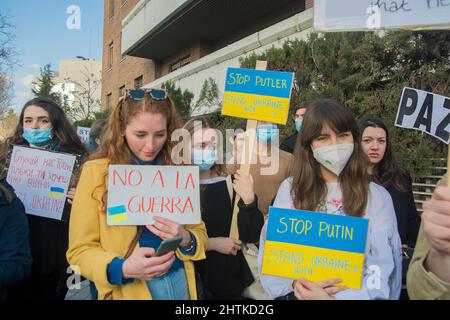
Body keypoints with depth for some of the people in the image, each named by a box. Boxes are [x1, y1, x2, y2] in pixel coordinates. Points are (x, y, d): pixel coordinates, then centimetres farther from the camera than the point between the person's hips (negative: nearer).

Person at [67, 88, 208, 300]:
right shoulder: (96, 172, -11)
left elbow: (199, 232, 3)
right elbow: (80, 249, -10)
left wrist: (185, 239, -18)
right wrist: (122, 268, -27)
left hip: (180, 282, 4)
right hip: (127, 289, -3)